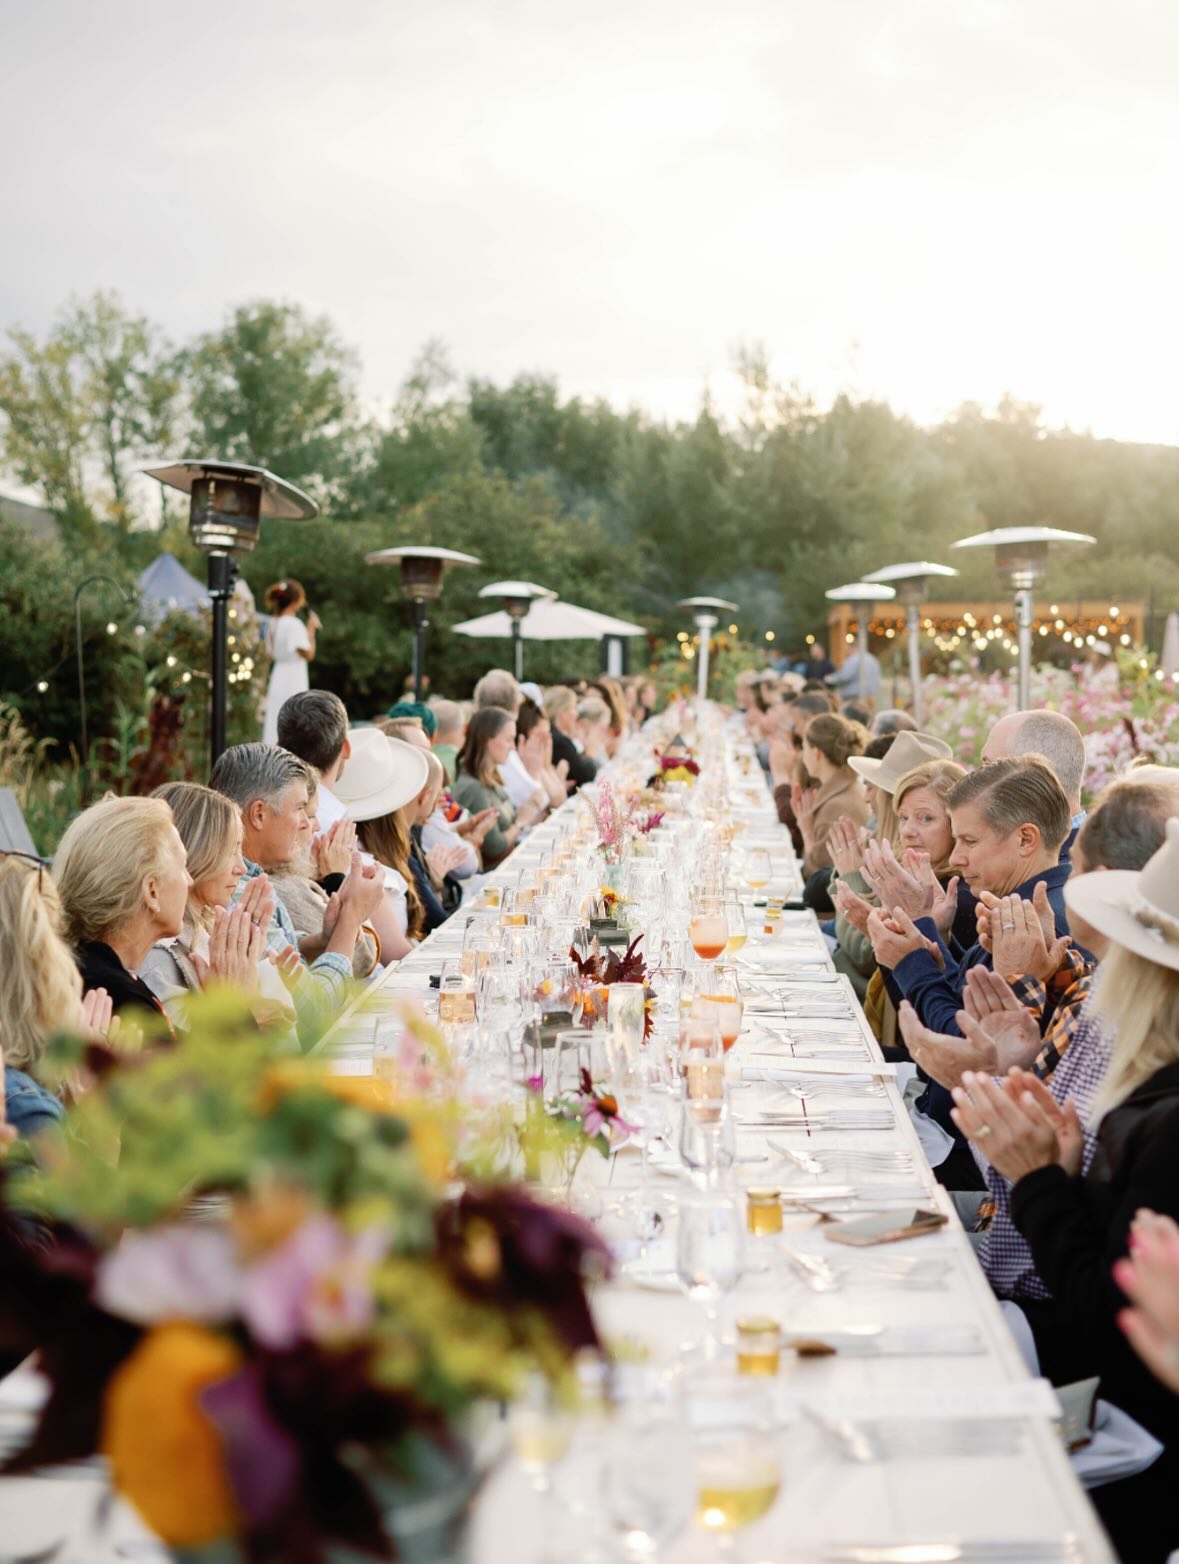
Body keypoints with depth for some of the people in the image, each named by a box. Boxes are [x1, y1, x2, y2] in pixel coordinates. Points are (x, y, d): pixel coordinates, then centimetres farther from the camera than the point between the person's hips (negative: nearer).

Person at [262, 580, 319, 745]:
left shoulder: (273, 623, 10)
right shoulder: (294, 624, -16)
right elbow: (308, 654, -15)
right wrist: (311, 629, -5)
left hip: (278, 679, 8)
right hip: (293, 680, -8)